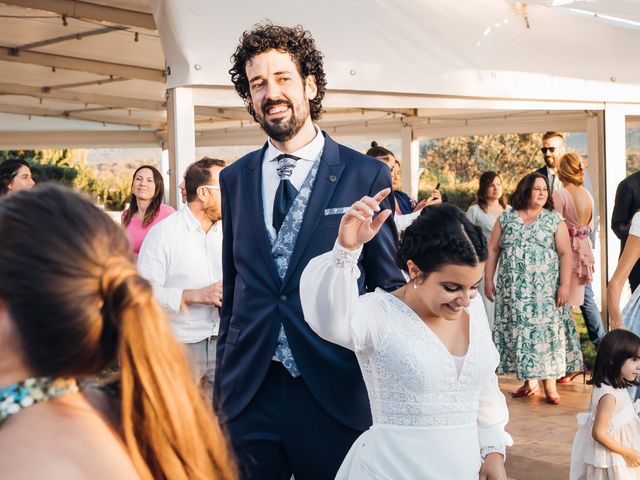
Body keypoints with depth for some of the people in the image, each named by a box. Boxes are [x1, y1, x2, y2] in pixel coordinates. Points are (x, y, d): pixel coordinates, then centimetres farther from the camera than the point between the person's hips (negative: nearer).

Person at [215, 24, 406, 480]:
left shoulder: (367, 176, -4)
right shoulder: (235, 179, 8)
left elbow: (389, 288, 1)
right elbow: (233, 286, 13)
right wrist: (223, 382, 13)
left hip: (334, 394, -3)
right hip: (248, 392, 3)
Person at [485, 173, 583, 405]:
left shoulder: (554, 220, 2)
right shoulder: (506, 219, 7)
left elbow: (565, 254, -3)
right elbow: (492, 249, 8)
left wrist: (564, 285, -10)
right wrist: (488, 280, 3)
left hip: (545, 290, -2)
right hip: (513, 290, 2)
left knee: (546, 331, -5)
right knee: (519, 331, 4)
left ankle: (550, 385, -1)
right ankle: (530, 382, 14)